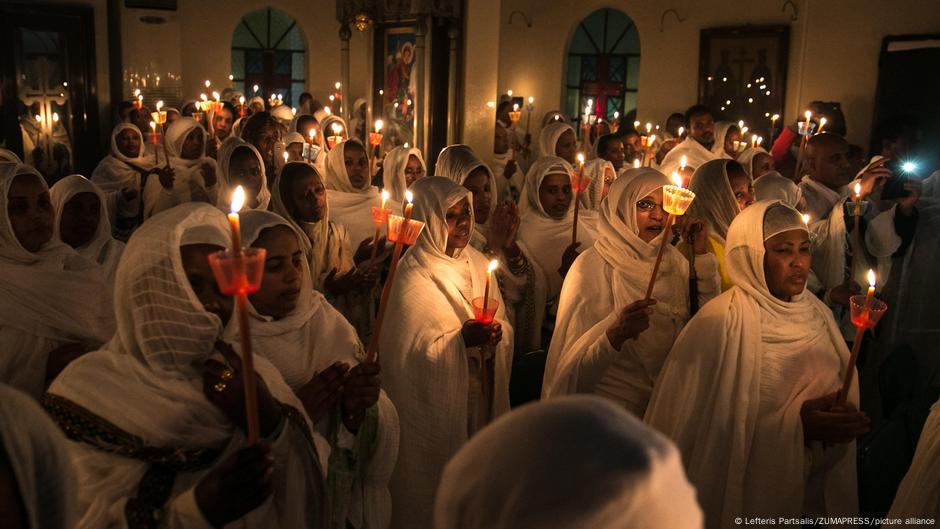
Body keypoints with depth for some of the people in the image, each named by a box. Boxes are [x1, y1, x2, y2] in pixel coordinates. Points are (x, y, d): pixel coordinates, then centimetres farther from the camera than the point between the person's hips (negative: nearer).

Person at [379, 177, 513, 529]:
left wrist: (495, 333, -14)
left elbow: (503, 325, 8)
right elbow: (411, 351, -18)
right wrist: (462, 338, -27)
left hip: (482, 397, 6)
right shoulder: (413, 278, -14)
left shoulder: (477, 263, 5)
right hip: (438, 406, -6)